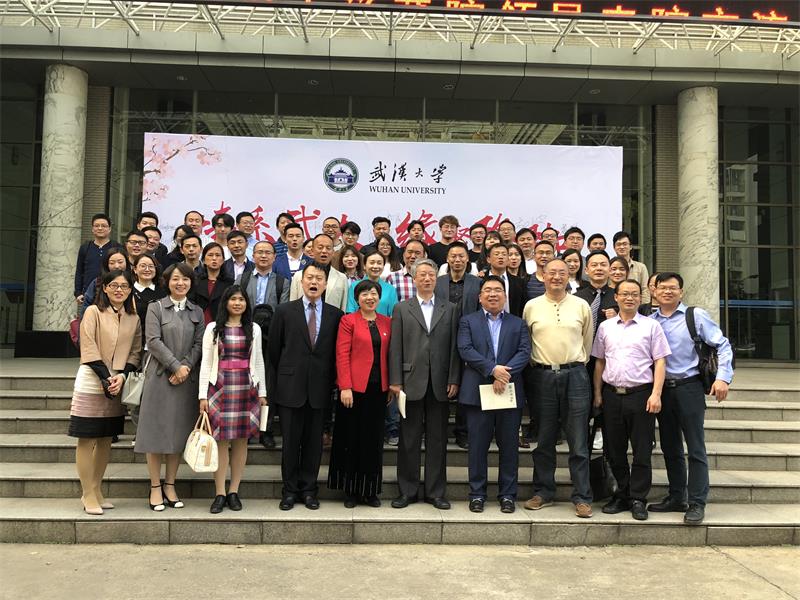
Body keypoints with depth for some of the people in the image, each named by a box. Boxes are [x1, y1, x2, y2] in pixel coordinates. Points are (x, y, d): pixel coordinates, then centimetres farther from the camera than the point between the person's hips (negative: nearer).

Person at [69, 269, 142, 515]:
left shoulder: (134, 318, 9)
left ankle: (96, 491, 21)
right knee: (87, 439, 0)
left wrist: (122, 375, -8)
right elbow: (89, 349, -10)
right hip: (92, 383, -5)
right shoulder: (93, 312, -4)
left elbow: (135, 352, 7)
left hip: (118, 385, 5)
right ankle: (88, 496, 8)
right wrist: (106, 377, -14)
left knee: (106, 439, 11)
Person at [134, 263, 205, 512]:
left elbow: (199, 344, 5)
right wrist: (175, 366, -13)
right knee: (156, 431, 0)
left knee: (179, 432, 5)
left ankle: (170, 485, 15)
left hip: (187, 378, 3)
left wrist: (186, 366, -11)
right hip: (160, 376, -3)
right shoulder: (155, 308, 3)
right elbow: (154, 341, -7)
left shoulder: (197, 312, 12)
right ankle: (155, 487, 9)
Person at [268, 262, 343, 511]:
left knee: (313, 442, 8)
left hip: (318, 388, 1)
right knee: (290, 441, 5)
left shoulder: (335, 315, 5)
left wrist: (331, 382, 2)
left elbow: (337, 353, 7)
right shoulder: (285, 311, 2)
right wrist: (274, 385, 2)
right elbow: (273, 350, 4)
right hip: (290, 387, -1)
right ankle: (290, 491, 19)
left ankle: (308, 490, 21)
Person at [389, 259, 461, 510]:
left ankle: (436, 492, 17)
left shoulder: (450, 309, 10)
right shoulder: (401, 309, 7)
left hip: (440, 384, 1)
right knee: (409, 440, 6)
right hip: (411, 383, -1)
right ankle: (407, 491, 17)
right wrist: (395, 381, -5)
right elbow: (395, 347, 2)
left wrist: (454, 380, -3)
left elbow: (454, 347, 5)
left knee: (438, 440, 7)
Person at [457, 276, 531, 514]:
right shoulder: (468, 321, 7)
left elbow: (524, 352, -1)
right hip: (477, 392, -1)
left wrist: (505, 373, -16)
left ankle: (507, 495, 18)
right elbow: (466, 350, -7)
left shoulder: (518, 324, 12)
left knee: (509, 446, 7)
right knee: (478, 445, 4)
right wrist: (493, 369, -17)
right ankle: (477, 494, 14)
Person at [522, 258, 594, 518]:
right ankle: (543, 492, 20)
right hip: (543, 376, 1)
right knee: (544, 440, 9)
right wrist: (537, 364, 9)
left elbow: (588, 341, 14)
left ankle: (582, 497, 9)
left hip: (575, 375, 0)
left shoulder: (581, 306, 5)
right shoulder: (531, 306, 6)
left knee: (579, 442, 1)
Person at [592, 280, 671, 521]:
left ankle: (638, 500, 13)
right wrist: (598, 393, 8)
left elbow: (660, 362, -1)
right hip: (612, 394, 3)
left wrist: (656, 394, -10)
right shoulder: (605, 327, 10)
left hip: (641, 393, -3)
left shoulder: (651, 326, 2)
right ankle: (621, 495, 24)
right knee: (614, 450, 10)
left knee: (642, 451, 2)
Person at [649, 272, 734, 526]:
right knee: (670, 447, 14)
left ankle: (697, 504, 7)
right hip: (662, 389, 4)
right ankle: (676, 498, 27)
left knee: (696, 448, -1)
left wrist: (723, 377, -11)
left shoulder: (696, 316, -2)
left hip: (689, 388, -4)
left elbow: (723, 345, -2)